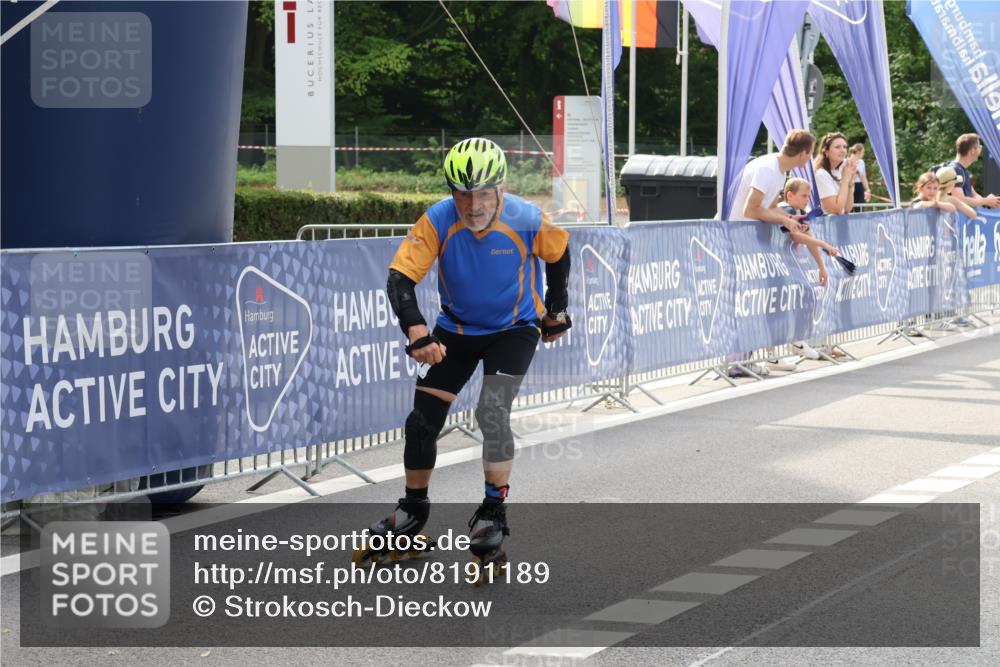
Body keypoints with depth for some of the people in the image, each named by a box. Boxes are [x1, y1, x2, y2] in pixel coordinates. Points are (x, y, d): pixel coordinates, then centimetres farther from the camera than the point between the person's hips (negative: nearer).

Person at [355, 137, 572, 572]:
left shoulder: (527, 221, -25)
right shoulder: (437, 222, -26)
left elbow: (558, 254, -4)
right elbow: (400, 278, -28)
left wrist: (556, 311, 7)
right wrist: (416, 332, -43)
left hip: (514, 329, -2)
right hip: (457, 328, 2)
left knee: (492, 412, -22)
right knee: (422, 419, 0)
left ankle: (494, 513, -8)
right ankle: (413, 510, 21)